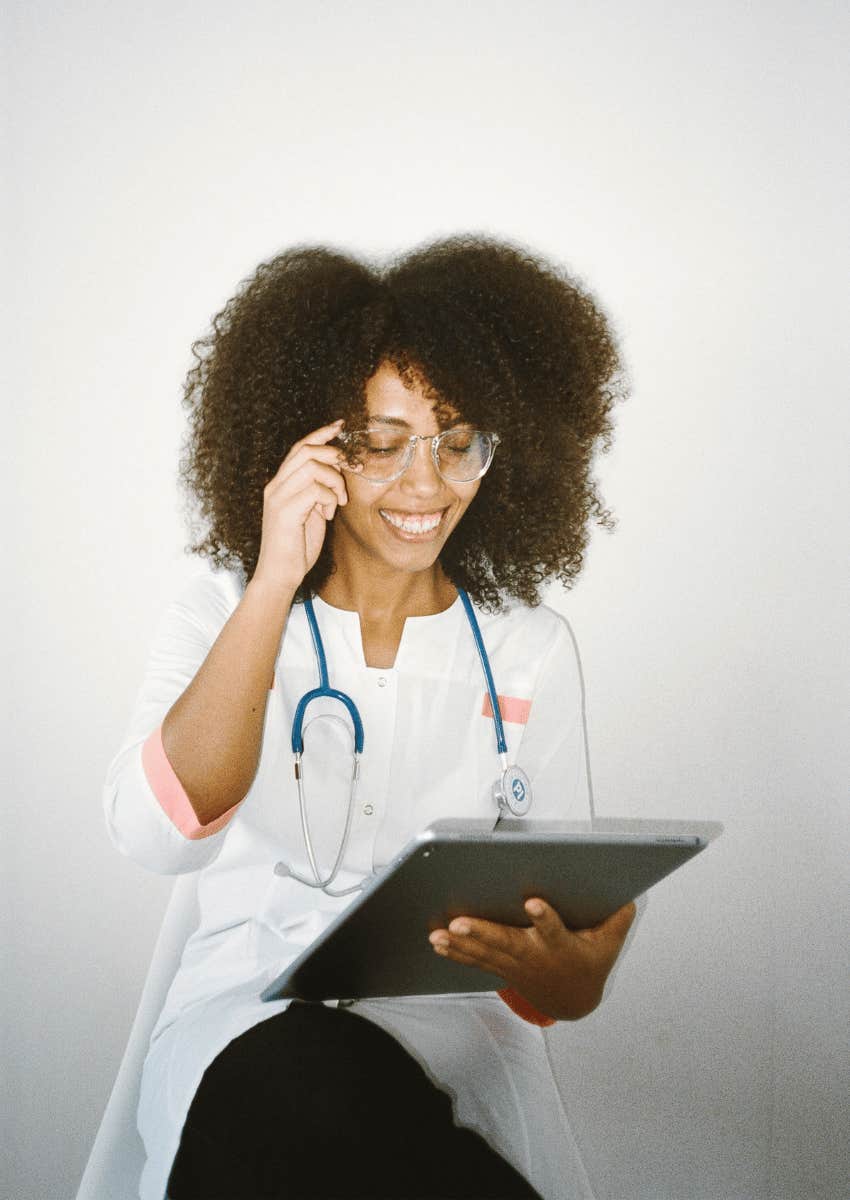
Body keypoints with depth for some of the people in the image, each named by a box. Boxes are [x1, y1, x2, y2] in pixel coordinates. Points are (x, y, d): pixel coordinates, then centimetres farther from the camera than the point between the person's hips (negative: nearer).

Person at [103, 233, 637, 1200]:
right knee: (302, 1079, -37)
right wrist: (274, 585, -19)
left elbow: (565, 911, 6)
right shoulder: (219, 614, 4)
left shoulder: (530, 649, 7)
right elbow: (156, 832, -16)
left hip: (453, 1028, 1)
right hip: (249, 1026, 0)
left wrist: (569, 975, -20)